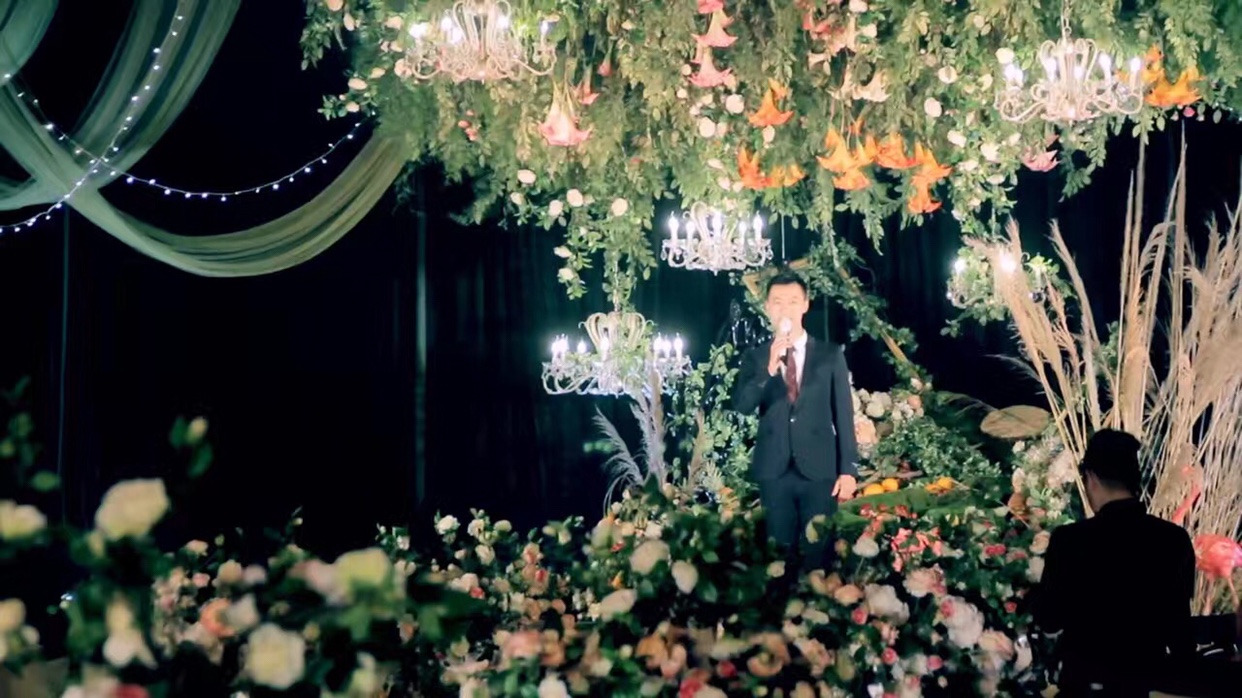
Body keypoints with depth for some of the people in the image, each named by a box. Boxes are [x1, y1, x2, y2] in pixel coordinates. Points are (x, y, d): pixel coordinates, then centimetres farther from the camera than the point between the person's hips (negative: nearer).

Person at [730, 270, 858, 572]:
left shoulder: (830, 354, 5)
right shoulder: (755, 357, 7)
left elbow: (844, 413, 4)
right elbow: (742, 406, -7)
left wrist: (848, 468, -2)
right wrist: (769, 369, -21)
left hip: (819, 470, -1)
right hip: (773, 472, 1)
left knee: (819, 554, 1)